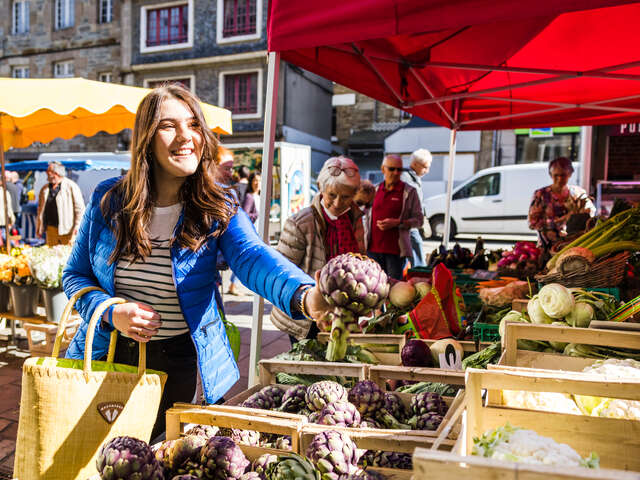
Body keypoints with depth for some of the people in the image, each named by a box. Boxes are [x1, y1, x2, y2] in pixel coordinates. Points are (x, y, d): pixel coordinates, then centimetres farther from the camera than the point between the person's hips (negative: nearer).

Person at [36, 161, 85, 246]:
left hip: (67, 229, -5)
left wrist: (77, 226, -10)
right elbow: (40, 209, 19)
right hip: (51, 229, 5)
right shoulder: (45, 189, 14)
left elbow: (80, 208, -4)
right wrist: (39, 228, 13)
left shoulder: (71, 186, -2)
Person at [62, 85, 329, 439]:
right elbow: (75, 274, 5)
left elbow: (251, 257, -30)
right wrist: (111, 312, -16)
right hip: (109, 356, 2)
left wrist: (305, 295, -51)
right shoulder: (108, 200, -4)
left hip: (184, 365, -1)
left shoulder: (218, 208, -10)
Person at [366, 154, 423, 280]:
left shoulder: (409, 192, -1)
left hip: (395, 249, -4)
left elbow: (418, 220, -2)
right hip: (373, 247, 4)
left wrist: (397, 223, -17)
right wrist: (366, 240, 16)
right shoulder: (375, 190, 11)